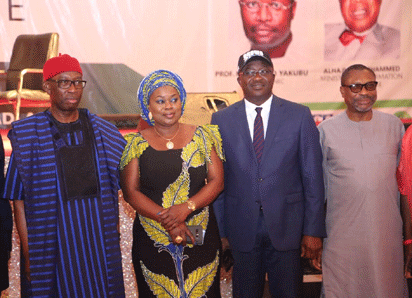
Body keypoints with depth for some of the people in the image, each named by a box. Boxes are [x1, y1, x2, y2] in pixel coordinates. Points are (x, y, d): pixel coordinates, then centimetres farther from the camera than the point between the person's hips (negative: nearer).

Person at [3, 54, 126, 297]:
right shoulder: (26, 135, -2)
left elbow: (113, 192, 10)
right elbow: (19, 201, -3)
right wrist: (28, 254, -7)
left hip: (100, 241, 3)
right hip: (52, 246, -2)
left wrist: (114, 236, 7)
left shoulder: (103, 132, 6)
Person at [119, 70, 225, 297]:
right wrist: (166, 219, -16)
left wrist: (187, 207, -16)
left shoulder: (202, 137, 4)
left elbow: (216, 182, 0)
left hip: (200, 237, 1)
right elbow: (130, 192, -4)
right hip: (153, 242, -1)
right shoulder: (137, 144, 1)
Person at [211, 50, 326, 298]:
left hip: (287, 227, 0)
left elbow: (313, 176, -1)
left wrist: (314, 230, -3)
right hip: (242, 229, 1)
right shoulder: (221, 120, 3)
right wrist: (219, 230, 2)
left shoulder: (300, 116, 0)